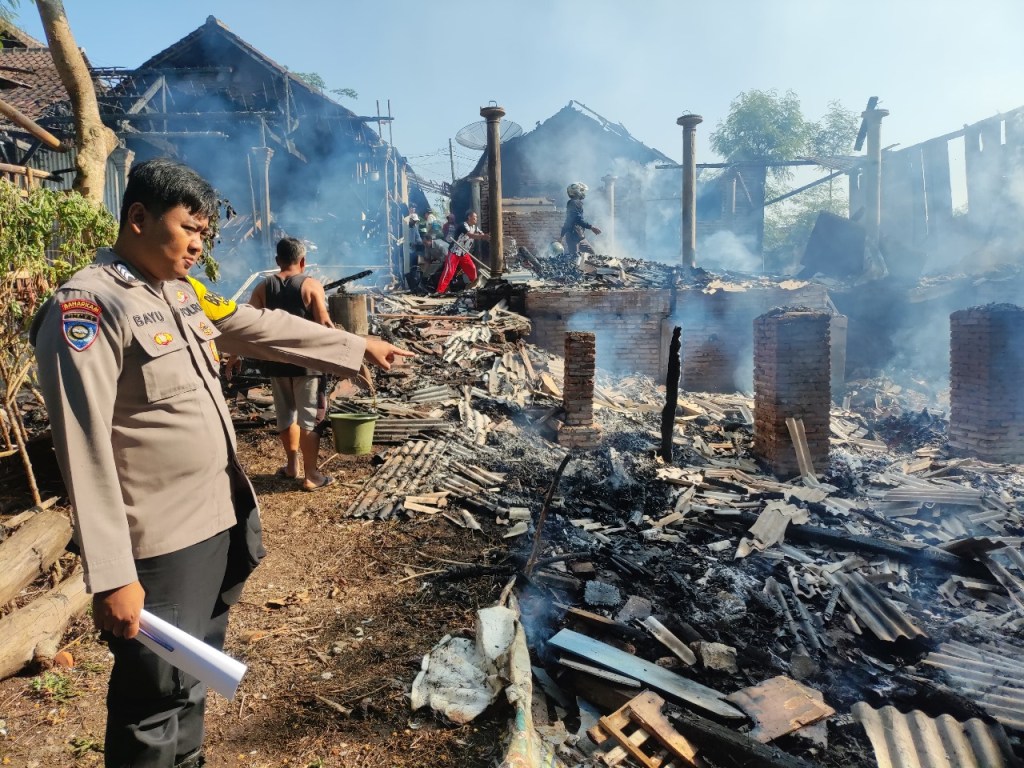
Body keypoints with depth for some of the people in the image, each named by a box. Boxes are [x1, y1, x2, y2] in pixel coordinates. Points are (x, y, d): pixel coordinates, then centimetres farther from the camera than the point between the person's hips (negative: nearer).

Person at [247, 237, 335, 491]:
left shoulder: (263, 287, 2)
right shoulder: (311, 285, -8)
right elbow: (324, 324, -15)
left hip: (276, 361, 4)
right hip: (307, 361, -4)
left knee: (286, 414, 20)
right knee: (309, 418, 2)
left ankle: (292, 465, 33)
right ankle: (311, 476, 5)